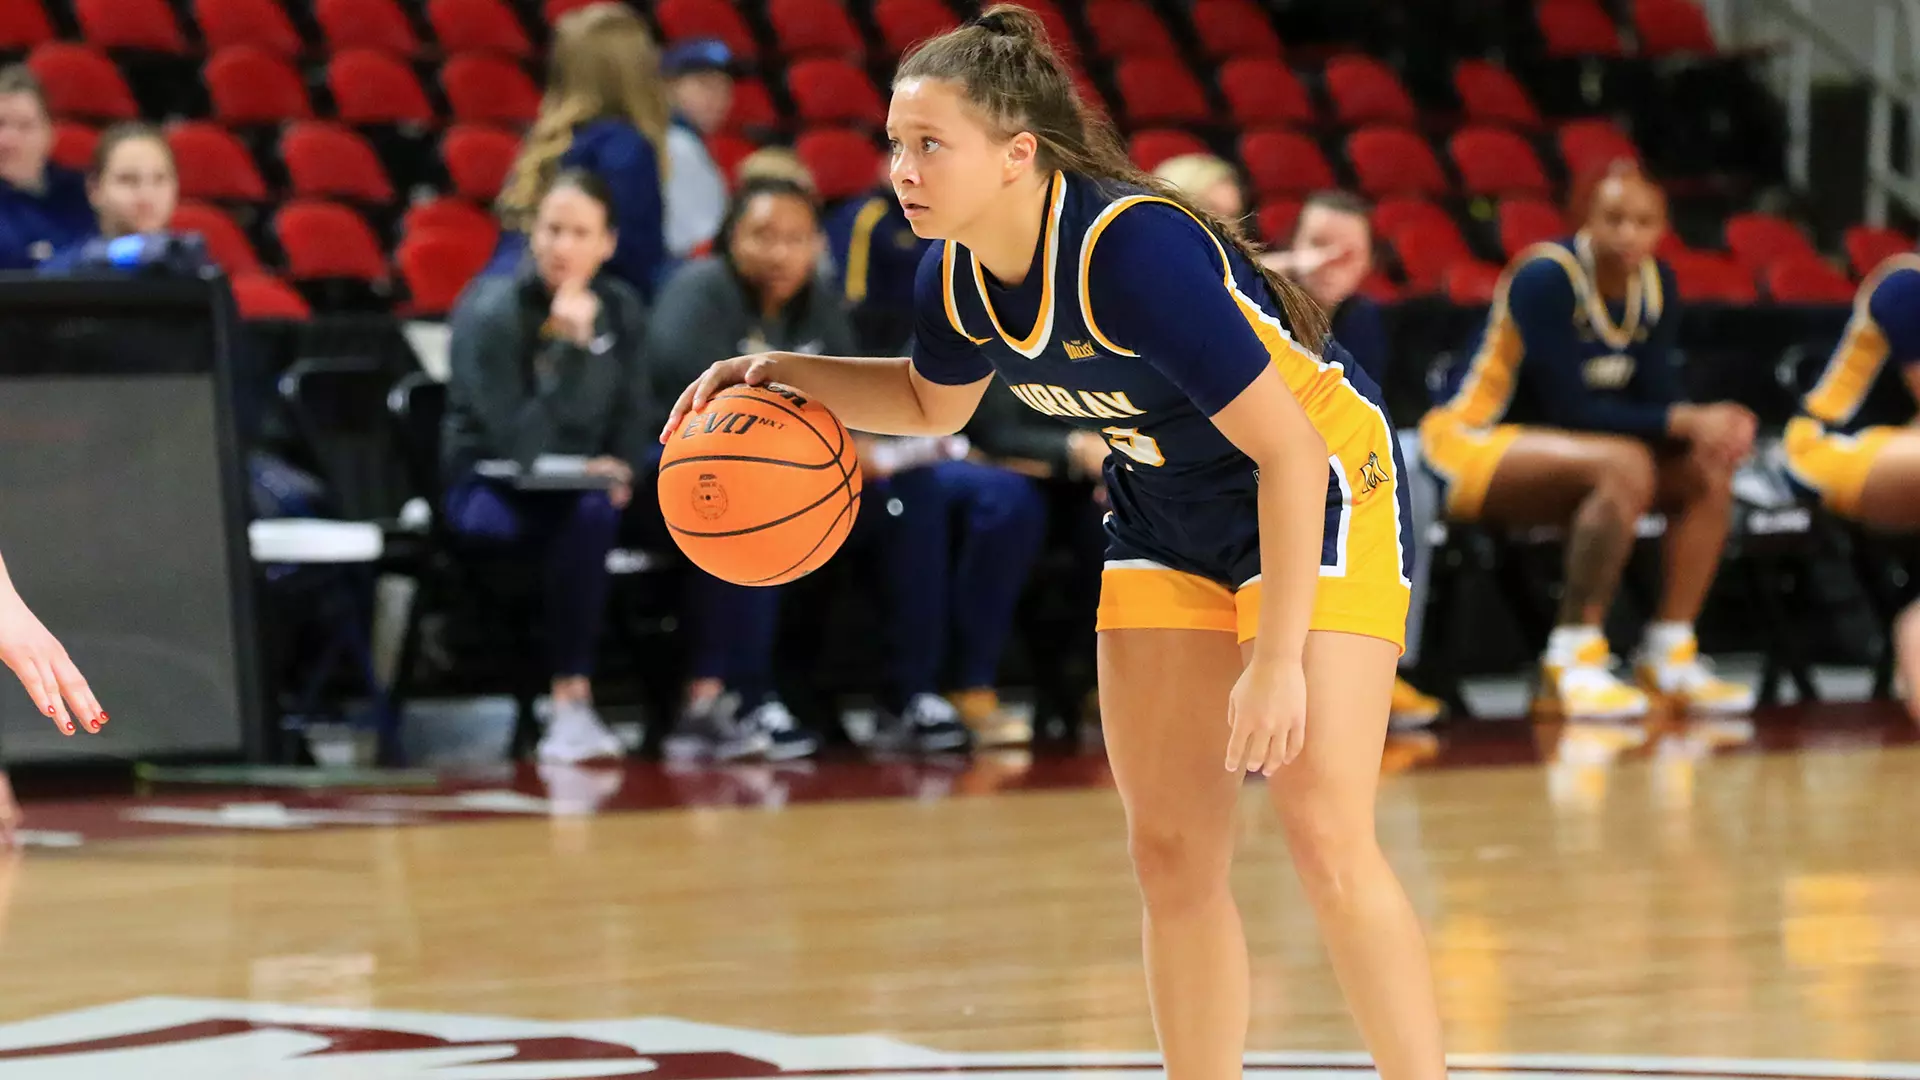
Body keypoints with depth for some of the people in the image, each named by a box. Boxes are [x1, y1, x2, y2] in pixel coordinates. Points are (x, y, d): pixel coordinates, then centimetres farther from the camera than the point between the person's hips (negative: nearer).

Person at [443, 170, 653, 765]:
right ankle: (571, 703, -34)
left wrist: (619, 468, -10)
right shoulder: (492, 313, -14)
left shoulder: (619, 309, 4)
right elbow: (518, 443, -22)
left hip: (582, 483, 6)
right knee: (586, 516, -37)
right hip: (490, 491, -6)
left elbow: (634, 418, 11)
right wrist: (571, 345, -27)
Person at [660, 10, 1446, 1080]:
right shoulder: (958, 276, -9)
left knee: (1326, 836, -17)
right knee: (1170, 852, 4)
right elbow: (934, 402, 16)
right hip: (1168, 511, 8)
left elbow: (1289, 450, -30)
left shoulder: (1133, 248, -32)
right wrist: (786, 375, -2)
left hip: (1320, 487, -8)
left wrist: (1277, 662, -31)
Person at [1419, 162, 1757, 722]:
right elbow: (1569, 408, -26)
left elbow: (1657, 397, -3)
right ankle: (1572, 660, -31)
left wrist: (1712, 426, -25)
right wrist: (1682, 422, -31)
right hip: (1472, 443, -8)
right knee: (1624, 465, -33)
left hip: (1559, 447, 8)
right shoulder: (1546, 280, -21)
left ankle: (1670, 656, -9)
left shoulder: (1655, 286, 2)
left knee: (1707, 471, -10)